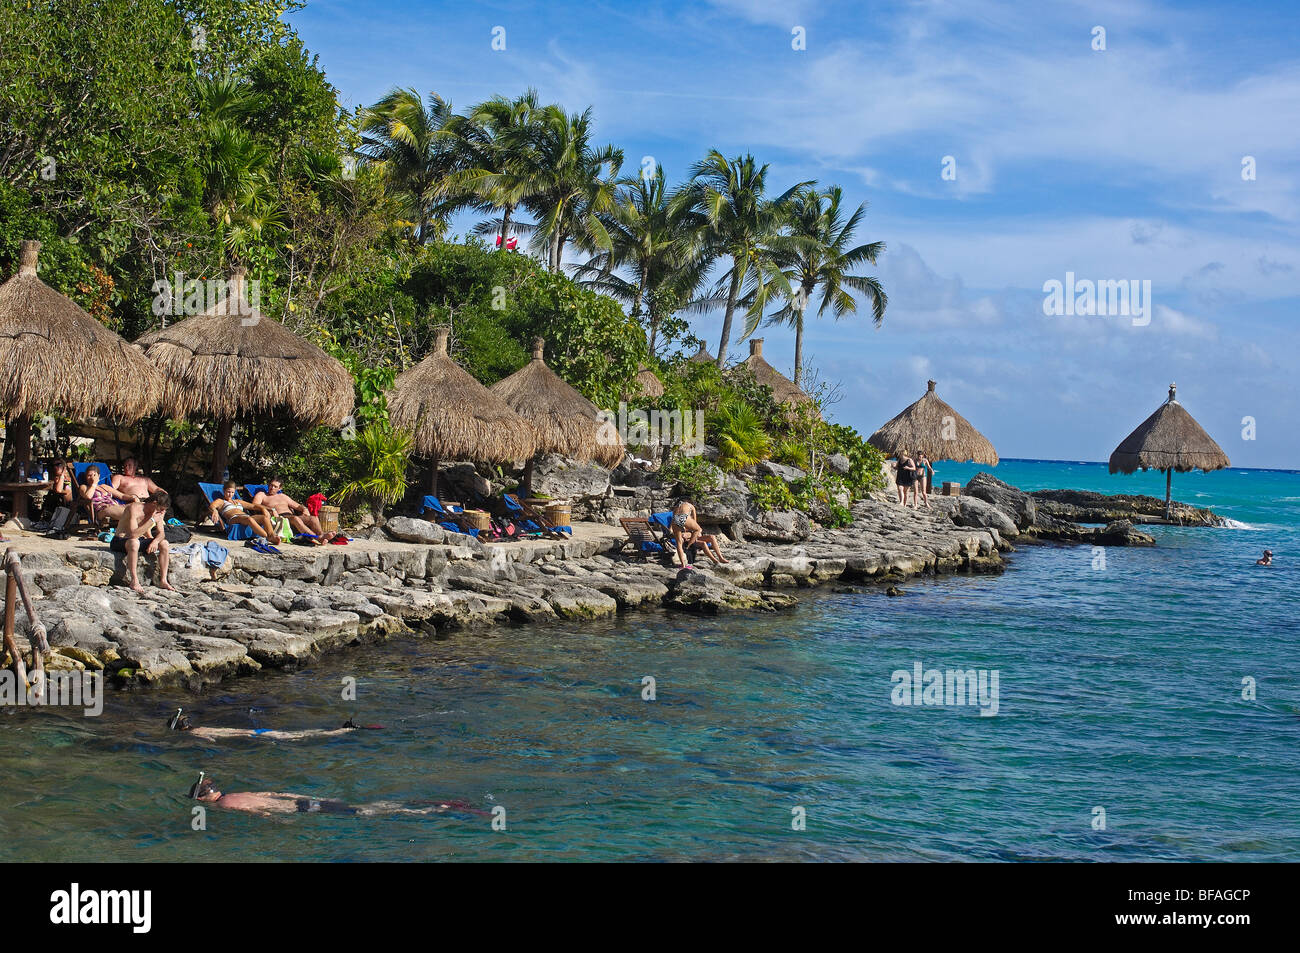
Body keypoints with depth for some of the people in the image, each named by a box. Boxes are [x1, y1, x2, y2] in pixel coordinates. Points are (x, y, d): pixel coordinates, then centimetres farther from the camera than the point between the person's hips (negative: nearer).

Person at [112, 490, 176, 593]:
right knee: (134, 542, -40)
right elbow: (133, 534, -33)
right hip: (120, 541, -7)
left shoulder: (157, 513, -1)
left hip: (140, 540, 7)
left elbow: (161, 533, 5)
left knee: (164, 543, -10)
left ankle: (163, 581, -8)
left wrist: (155, 541, -18)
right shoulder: (134, 508, -24)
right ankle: (134, 581, -35)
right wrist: (152, 520, -30)